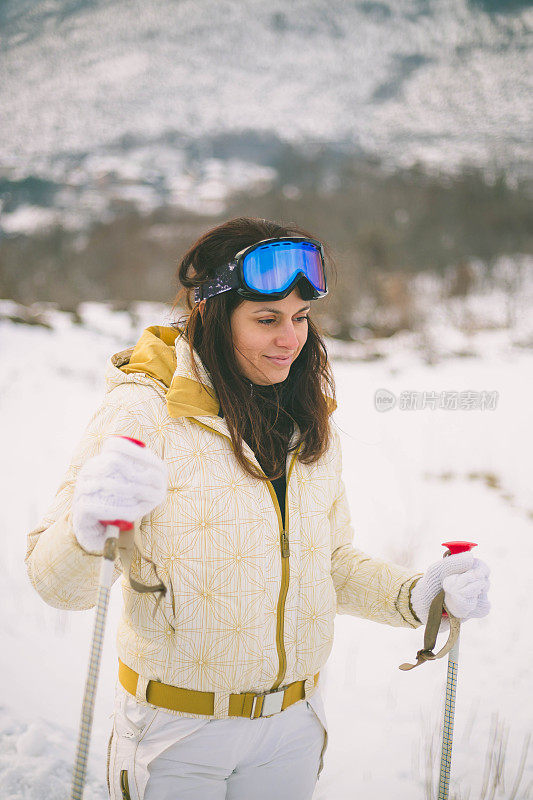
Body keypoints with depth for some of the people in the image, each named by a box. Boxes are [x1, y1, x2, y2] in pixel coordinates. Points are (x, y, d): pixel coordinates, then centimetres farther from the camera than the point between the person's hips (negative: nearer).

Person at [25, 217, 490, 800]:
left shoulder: (309, 422, 2)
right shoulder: (145, 410, -17)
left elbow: (332, 562, 9)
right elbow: (56, 581, -20)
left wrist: (415, 595, -8)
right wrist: (90, 528, -42)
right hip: (175, 731, -4)